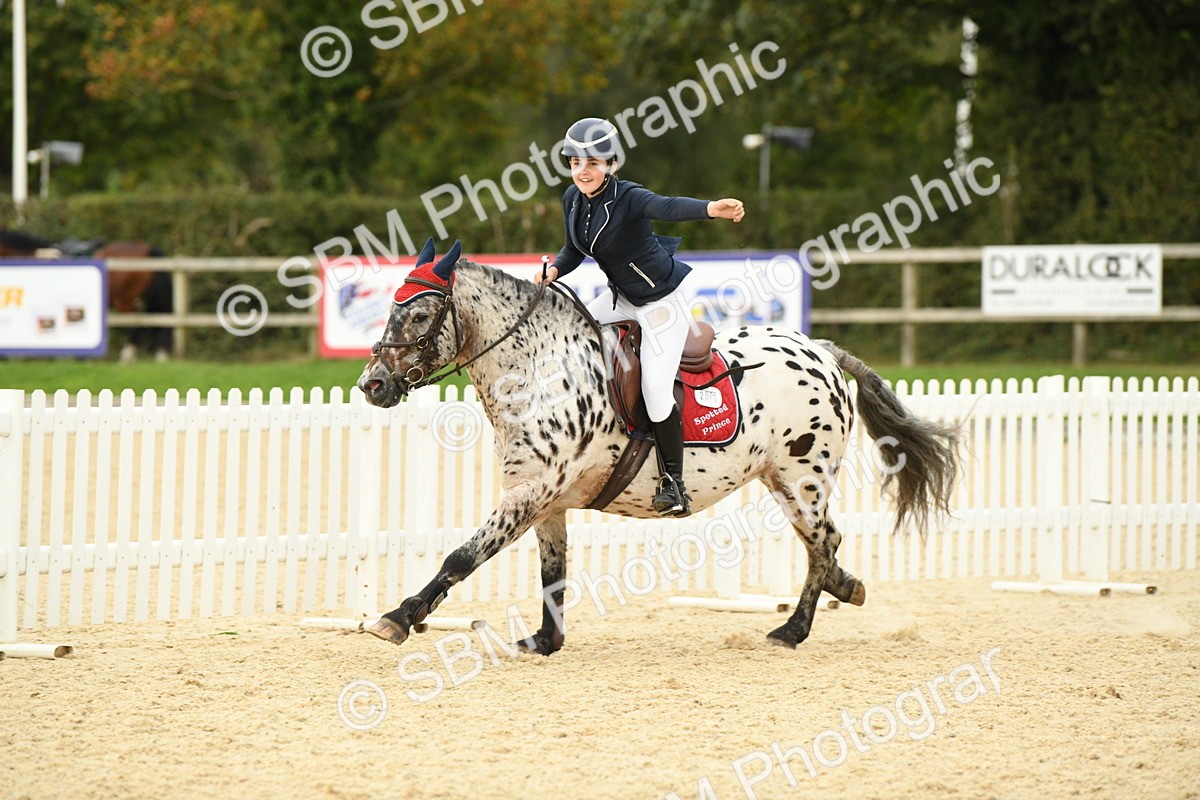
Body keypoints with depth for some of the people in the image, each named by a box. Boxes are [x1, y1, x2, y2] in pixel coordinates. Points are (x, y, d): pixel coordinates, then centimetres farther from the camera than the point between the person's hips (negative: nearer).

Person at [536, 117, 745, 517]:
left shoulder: (628, 197, -27)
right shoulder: (573, 199, -4)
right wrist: (554, 270, -13)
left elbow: (668, 207, -47)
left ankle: (673, 481, 2)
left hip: (664, 297, -8)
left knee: (657, 389, -12)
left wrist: (711, 209, -66)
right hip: (623, 296, 8)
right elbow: (574, 249, 9)